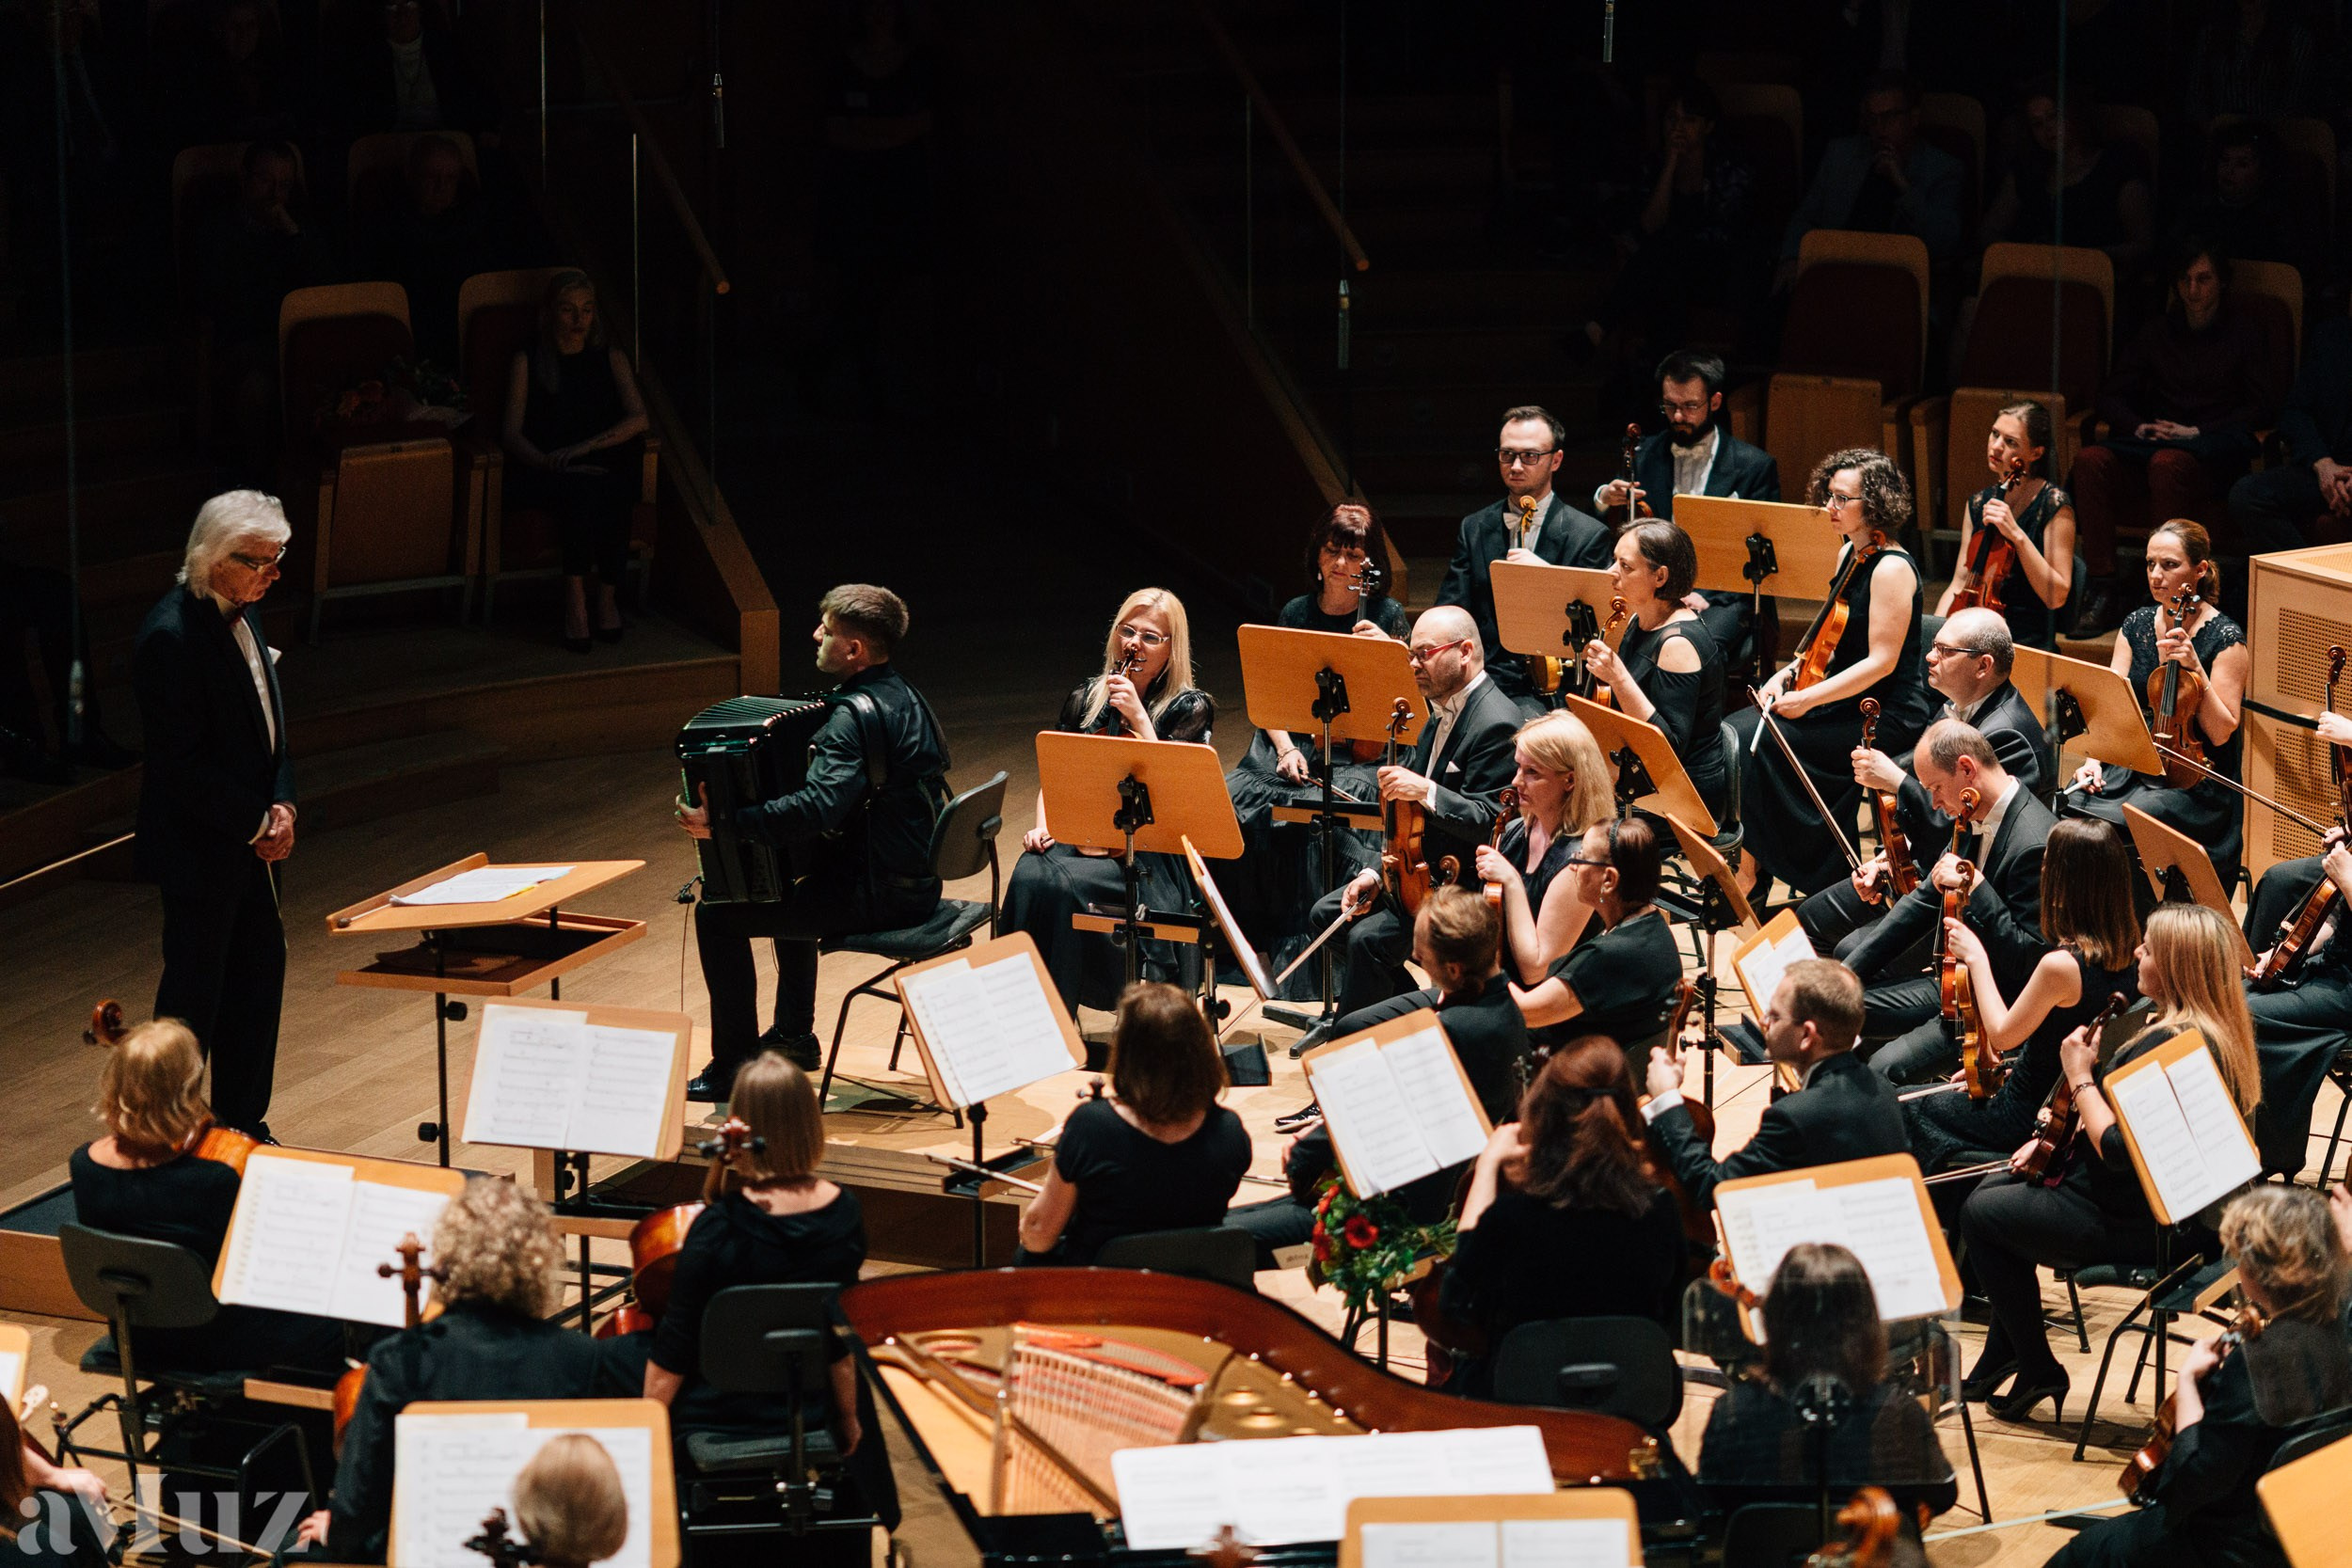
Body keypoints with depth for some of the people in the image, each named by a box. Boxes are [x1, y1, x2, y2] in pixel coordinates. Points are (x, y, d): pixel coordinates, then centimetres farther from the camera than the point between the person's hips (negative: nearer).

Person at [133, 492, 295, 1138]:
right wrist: (258, 823, -15)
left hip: (250, 838, 9)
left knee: (260, 969, 14)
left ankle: (243, 1123, 25)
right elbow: (182, 762, -22)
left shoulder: (240, 614, 7)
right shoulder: (171, 635, -22)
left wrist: (282, 805, 0)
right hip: (199, 847, -9)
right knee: (195, 988, 0)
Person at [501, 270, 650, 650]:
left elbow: (638, 418, -1)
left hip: (603, 467, 1)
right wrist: (546, 462, -21)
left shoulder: (610, 358, 14)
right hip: (545, 473, -1)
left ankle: (608, 594, -29)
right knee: (585, 488, -36)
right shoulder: (528, 362, 10)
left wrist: (585, 447, -18)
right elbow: (512, 433, 1)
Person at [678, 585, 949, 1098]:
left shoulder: (856, 715, -23)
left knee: (718, 917, -4)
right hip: (917, 878, 10)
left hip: (879, 894, -10)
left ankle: (733, 1067, 4)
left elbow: (816, 809, -33)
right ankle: (793, 1036, 42)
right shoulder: (902, 695, 7)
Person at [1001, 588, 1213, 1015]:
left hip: (1150, 856, -4)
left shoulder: (1189, 708, 1)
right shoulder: (1087, 697, 14)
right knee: (1028, 877, -30)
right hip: (1079, 836, 4)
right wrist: (1043, 825, -4)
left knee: (1061, 884, -32)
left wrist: (1138, 717, -15)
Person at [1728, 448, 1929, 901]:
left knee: (1761, 744, -21)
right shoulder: (1851, 554, 11)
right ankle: (1734, 858, -4)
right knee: (1734, 730, -5)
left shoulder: (1891, 569, -18)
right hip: (1846, 705, 9)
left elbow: (1881, 661, -22)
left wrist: (1808, 699, -21)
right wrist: (1790, 673, 3)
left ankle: (1750, 869, -10)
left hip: (1886, 717, -9)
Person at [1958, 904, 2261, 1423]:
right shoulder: (2220, 1030, 3)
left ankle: (2038, 1372, 15)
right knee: (1996, 1186, 23)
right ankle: (1998, 1363, 30)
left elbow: (2118, 1151, -30)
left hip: (2133, 1224, -11)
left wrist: (2080, 1078, -18)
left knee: (1980, 1213, 5)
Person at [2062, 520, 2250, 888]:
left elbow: (2221, 732, -10)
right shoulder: (2137, 626, 10)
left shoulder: (2225, 638, -7)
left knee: (2110, 825, -30)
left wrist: (2194, 668, -21)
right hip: (2131, 767, 5)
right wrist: (2095, 756, -12)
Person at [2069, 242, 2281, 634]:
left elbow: (2265, 406, 1)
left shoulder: (2244, 332, 11)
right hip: (2155, 439, 4)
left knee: (2168, 462, -41)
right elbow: (2111, 396, 20)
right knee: (2090, 459, -30)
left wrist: (2196, 432, -8)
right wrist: (2138, 427, -2)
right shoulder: (2158, 332, 22)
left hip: (2214, 447, -4)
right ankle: (2100, 589, -33)